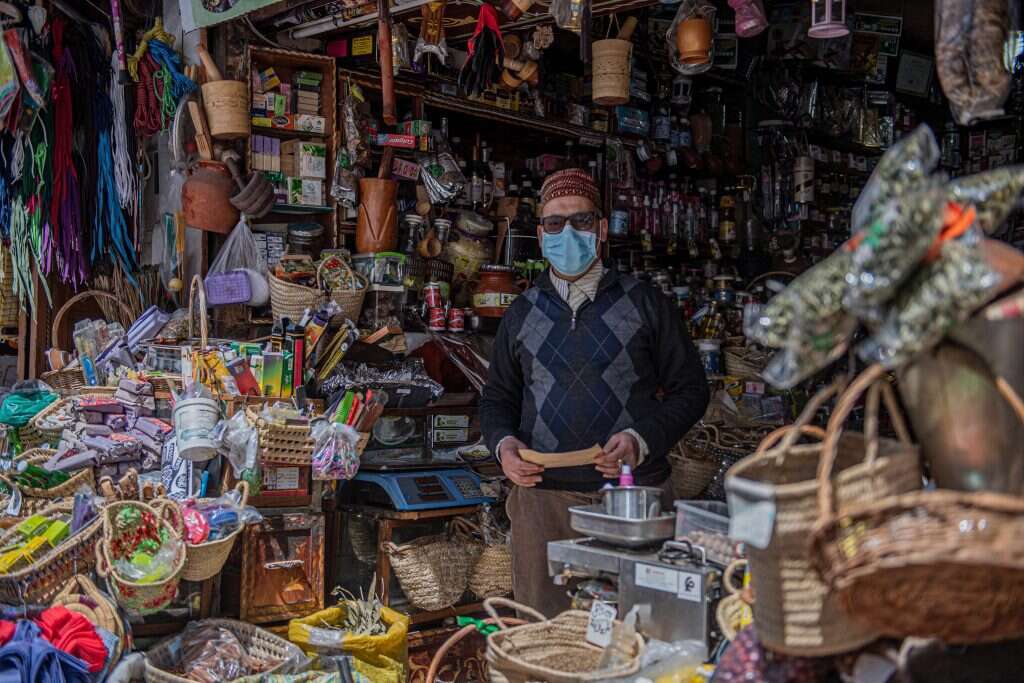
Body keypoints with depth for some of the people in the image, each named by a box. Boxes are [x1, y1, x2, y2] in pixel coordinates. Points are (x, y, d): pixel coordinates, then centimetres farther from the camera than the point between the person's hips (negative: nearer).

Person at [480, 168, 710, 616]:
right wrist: (503, 444, -2)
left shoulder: (644, 303, 5)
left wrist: (642, 439, -11)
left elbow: (690, 389, 5)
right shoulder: (522, 314, 14)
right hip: (542, 494, 2)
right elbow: (497, 398, 19)